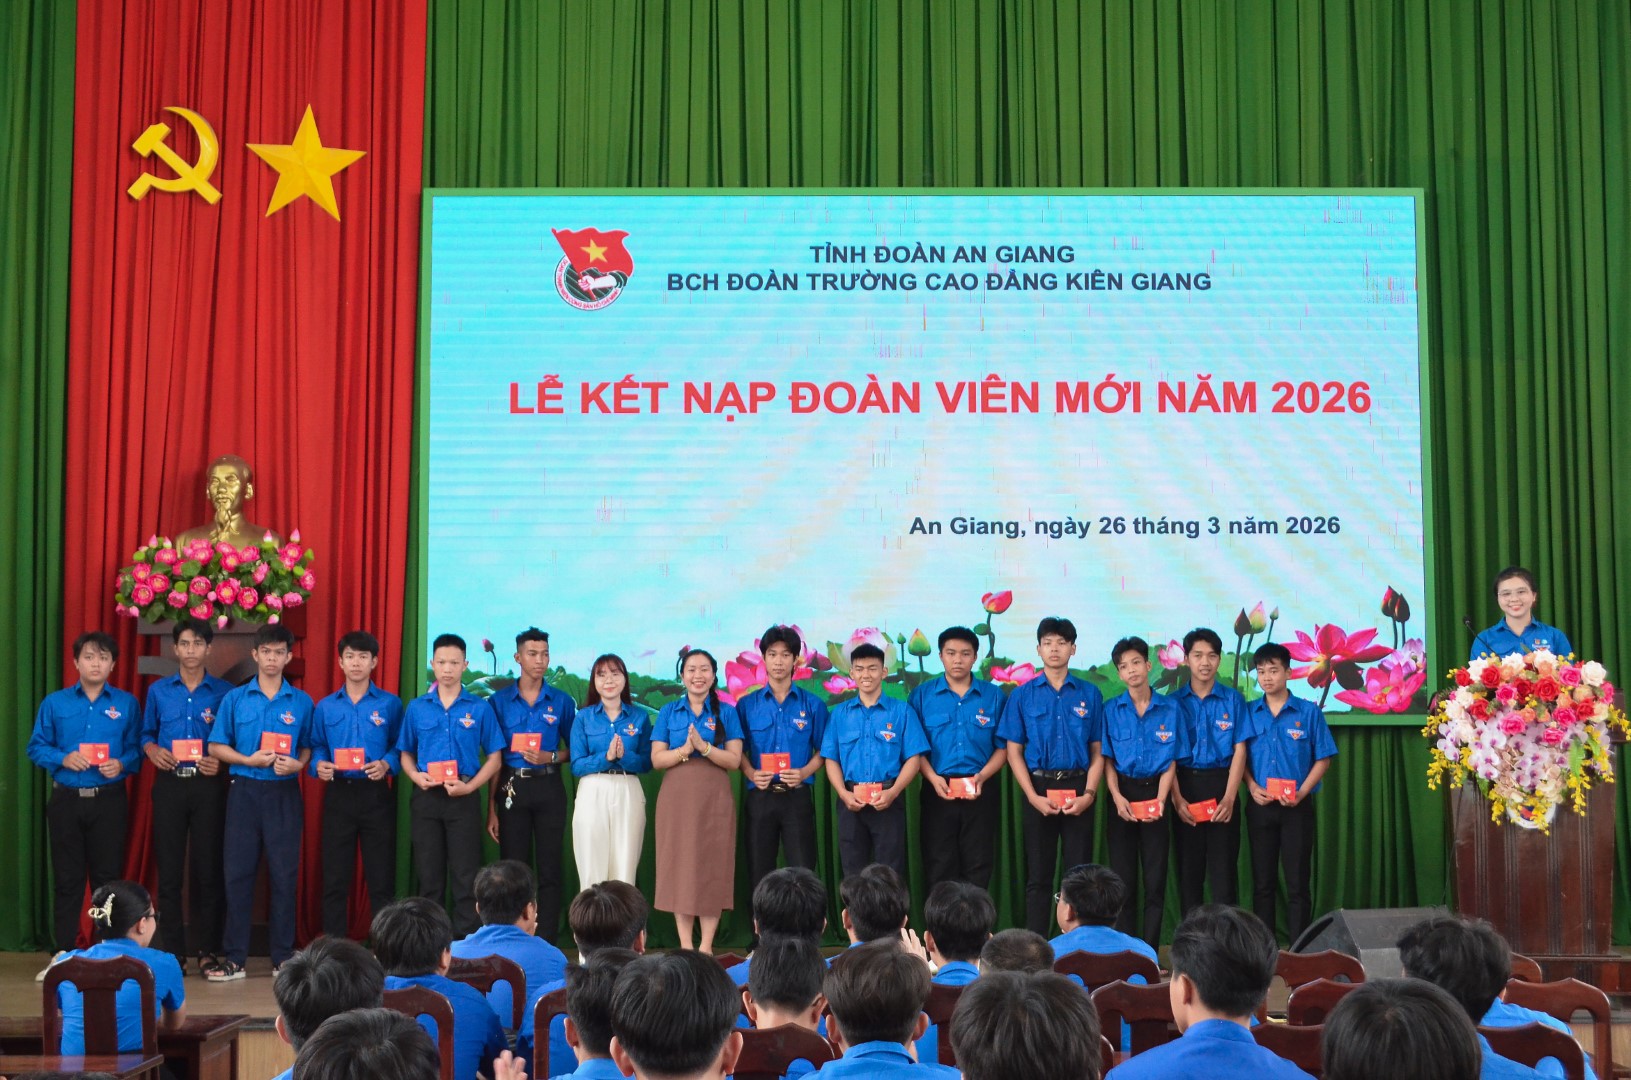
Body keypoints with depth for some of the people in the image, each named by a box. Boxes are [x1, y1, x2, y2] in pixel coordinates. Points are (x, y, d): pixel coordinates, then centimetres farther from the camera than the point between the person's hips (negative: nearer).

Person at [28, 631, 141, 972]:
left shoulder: (125, 703, 4)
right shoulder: (54, 703, 5)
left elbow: (136, 748, 3)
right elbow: (36, 747, 4)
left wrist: (122, 763, -16)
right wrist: (63, 759, -13)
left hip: (109, 800, 0)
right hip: (66, 800, 1)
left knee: (107, 876, 3)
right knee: (67, 879, 4)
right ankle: (62, 953, 11)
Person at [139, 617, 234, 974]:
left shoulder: (223, 691, 4)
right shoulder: (158, 691, 10)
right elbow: (146, 734, 15)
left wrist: (222, 761, -13)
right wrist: (153, 750, -6)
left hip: (209, 785, -1)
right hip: (170, 784, 2)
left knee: (208, 868, 0)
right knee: (169, 869, 2)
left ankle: (209, 950, 8)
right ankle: (172, 951, 9)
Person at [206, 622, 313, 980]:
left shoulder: (301, 702, 6)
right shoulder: (235, 699, 5)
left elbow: (309, 747, 11)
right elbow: (216, 747, 5)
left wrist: (297, 764, -10)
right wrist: (249, 760, -10)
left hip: (284, 793, 0)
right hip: (245, 791, 0)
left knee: (284, 874, 2)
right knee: (238, 873, 1)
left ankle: (283, 956, 10)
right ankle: (234, 957, 7)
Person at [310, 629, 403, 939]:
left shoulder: (390, 704, 4)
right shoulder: (325, 707, 10)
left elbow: (400, 747, 3)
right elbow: (317, 746, 12)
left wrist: (386, 764, -15)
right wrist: (319, 765, -9)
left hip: (376, 794, -2)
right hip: (338, 794, 2)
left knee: (381, 876, 0)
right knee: (335, 877, 4)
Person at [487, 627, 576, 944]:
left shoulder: (561, 702, 5)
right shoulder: (500, 701, 3)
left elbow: (573, 750, 11)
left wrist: (550, 758, -10)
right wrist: (491, 808, -1)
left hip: (548, 787, 0)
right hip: (512, 787, 0)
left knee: (549, 868, 2)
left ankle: (548, 941, 6)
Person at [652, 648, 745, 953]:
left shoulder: (726, 712, 6)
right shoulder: (668, 712, 9)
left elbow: (734, 760, -3)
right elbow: (657, 759, 2)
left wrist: (704, 746, -18)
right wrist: (685, 749, -16)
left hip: (714, 798, -1)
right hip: (677, 798, 1)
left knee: (712, 867, -3)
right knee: (680, 865, -1)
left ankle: (706, 946, 2)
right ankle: (685, 946, 4)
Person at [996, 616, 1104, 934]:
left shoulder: (1090, 694, 5)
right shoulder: (1022, 695, 4)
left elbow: (1098, 752, 5)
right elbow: (1014, 752, 2)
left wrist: (1089, 794, -9)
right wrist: (1034, 797, -9)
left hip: (1078, 790, 0)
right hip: (1039, 786, 0)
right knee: (1038, 875, 5)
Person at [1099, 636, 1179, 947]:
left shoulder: (1169, 710, 2)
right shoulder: (1111, 709, 3)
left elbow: (1171, 762, 1)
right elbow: (1107, 759, 1)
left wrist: (1160, 800, -12)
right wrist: (1117, 797, -13)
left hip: (1155, 792, 0)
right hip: (1123, 793, 0)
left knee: (1156, 877, 0)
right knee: (1123, 877, 2)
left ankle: (1150, 952, 7)